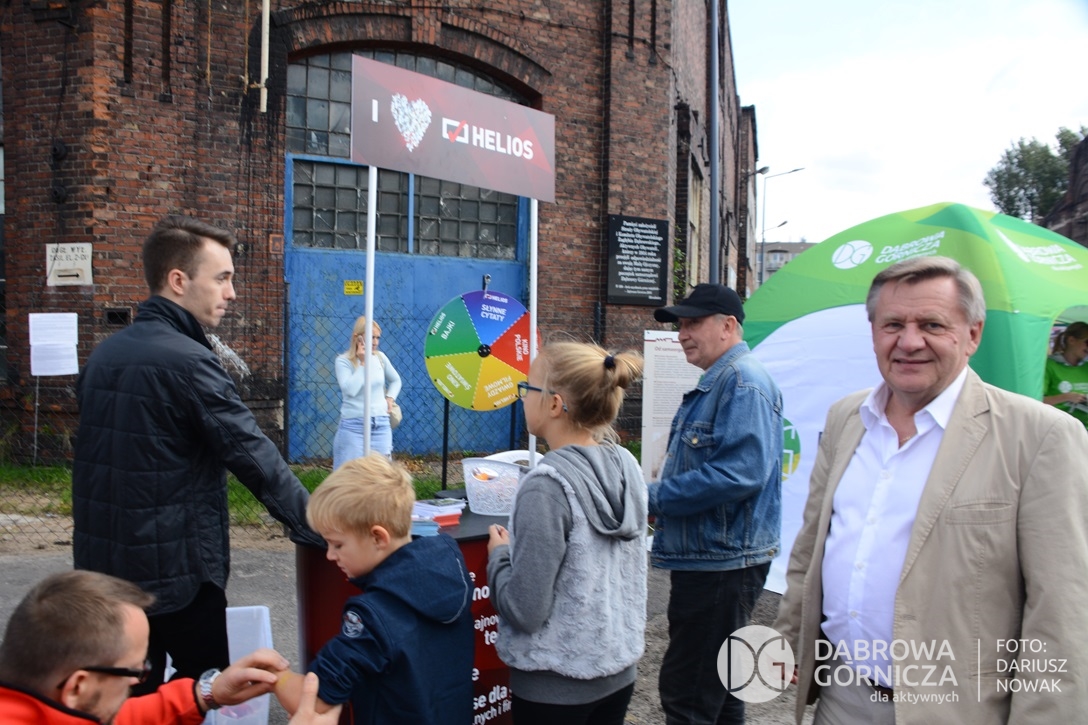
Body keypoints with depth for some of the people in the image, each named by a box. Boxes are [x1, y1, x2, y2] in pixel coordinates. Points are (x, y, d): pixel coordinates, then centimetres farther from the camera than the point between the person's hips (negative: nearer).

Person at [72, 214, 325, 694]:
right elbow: (257, 461, -20)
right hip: (177, 568, -8)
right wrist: (322, 532, -11)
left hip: (103, 564, 8)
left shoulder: (104, 355, 6)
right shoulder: (187, 362, -19)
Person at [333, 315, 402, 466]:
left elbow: (396, 381, 23)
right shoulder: (343, 360, -7)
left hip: (381, 425, 4)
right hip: (353, 425, -4)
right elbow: (350, 390, -21)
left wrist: (390, 398, 6)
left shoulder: (380, 357, 6)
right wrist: (362, 363, -16)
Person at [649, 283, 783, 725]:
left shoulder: (742, 382, -17)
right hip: (709, 557, 11)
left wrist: (654, 499, -20)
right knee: (716, 686, 21)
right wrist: (660, 497, 9)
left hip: (722, 561, -11)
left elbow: (738, 472, -28)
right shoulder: (717, 382, 16)